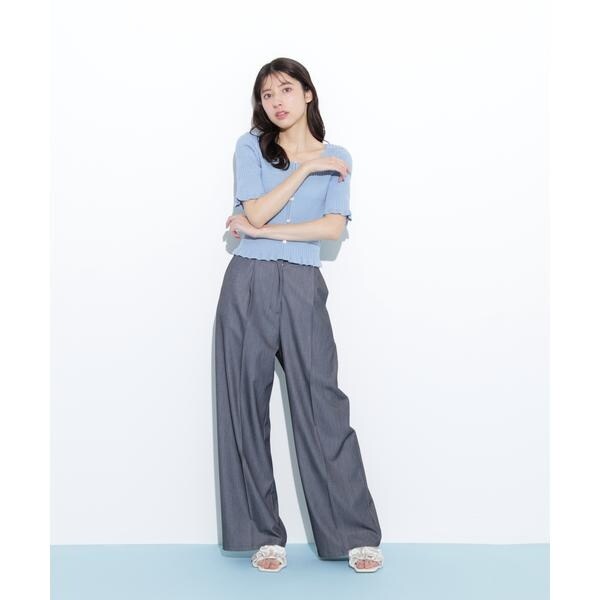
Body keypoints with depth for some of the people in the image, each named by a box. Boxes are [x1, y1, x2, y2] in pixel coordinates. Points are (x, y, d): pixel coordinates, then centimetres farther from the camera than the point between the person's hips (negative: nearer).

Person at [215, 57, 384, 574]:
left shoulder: (337, 158, 11)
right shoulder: (251, 147, 9)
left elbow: (334, 227, -5)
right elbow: (255, 212, -5)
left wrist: (262, 231, -7)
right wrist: (306, 168, -5)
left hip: (302, 288, 0)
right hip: (249, 284, 1)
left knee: (323, 405, -4)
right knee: (248, 405, 1)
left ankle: (356, 535, 4)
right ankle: (263, 535, 11)